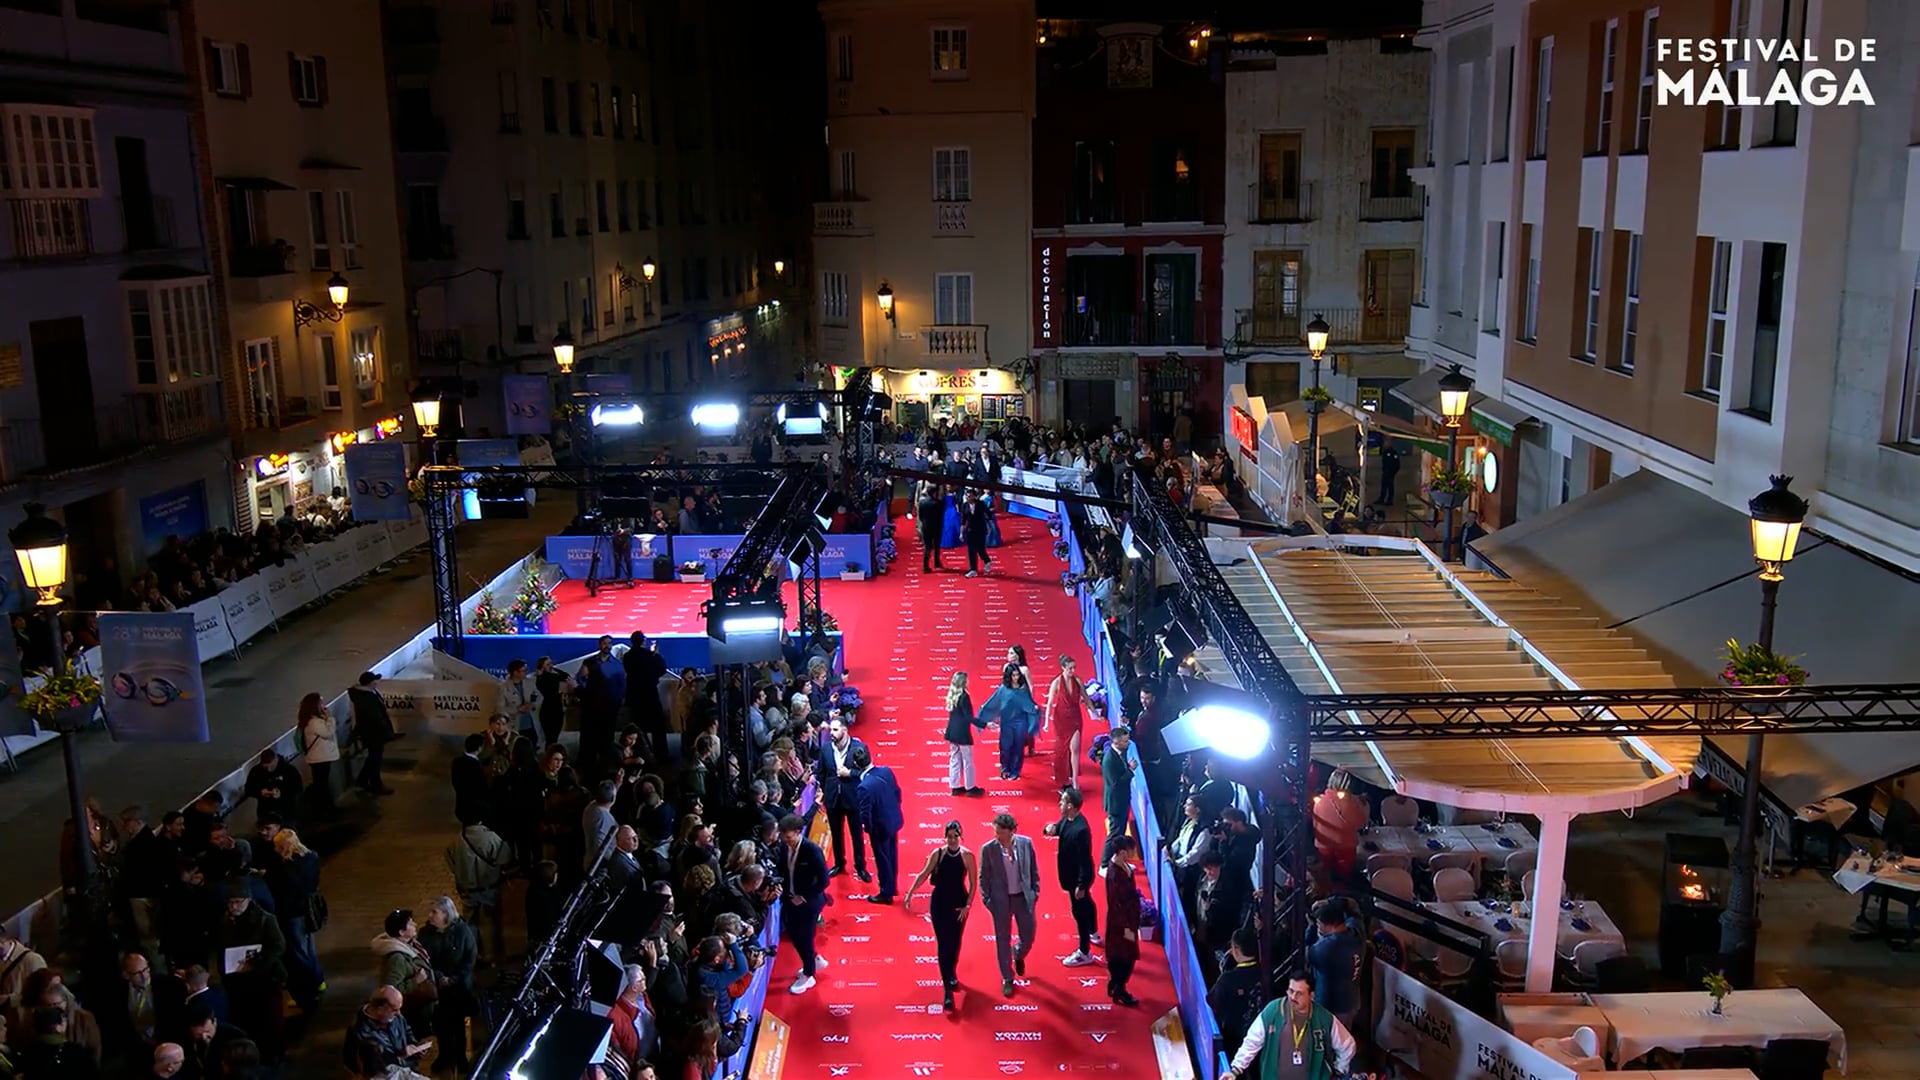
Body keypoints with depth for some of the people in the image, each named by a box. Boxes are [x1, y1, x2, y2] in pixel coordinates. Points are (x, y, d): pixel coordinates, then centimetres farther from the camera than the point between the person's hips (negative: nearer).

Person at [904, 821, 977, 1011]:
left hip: (959, 903, 0)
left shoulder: (967, 856, -8)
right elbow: (923, 874, 3)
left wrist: (968, 905, -10)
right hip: (939, 903, 0)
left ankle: (952, 974, 41)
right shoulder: (937, 854, -6)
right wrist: (910, 893, -3)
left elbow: (973, 883, -5)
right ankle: (947, 990, -5)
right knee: (943, 944, -4)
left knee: (955, 943, 13)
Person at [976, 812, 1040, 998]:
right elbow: (983, 877, -3)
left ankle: (1018, 956, 46)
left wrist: (1035, 891, 3)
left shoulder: (1025, 843, -7)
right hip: (1000, 900, -2)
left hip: (1023, 897, 2)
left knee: (1028, 936, 11)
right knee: (1003, 940, 7)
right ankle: (1007, 979, 23)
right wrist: (987, 900, -7)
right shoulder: (988, 849, -11)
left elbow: (1033, 869, 4)